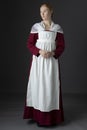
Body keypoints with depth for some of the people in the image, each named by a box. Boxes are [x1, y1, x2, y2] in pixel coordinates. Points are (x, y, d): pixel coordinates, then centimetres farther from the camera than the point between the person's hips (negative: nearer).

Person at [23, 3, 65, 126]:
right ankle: (37, 114, 12)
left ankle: (51, 116, 11)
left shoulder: (58, 28, 6)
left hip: (52, 60, 0)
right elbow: (29, 44, 1)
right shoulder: (36, 26, 4)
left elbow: (61, 46, 4)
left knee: (51, 85, 0)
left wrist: (53, 53, -14)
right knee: (38, 84, 0)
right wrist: (40, 52, -16)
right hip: (38, 59, 0)